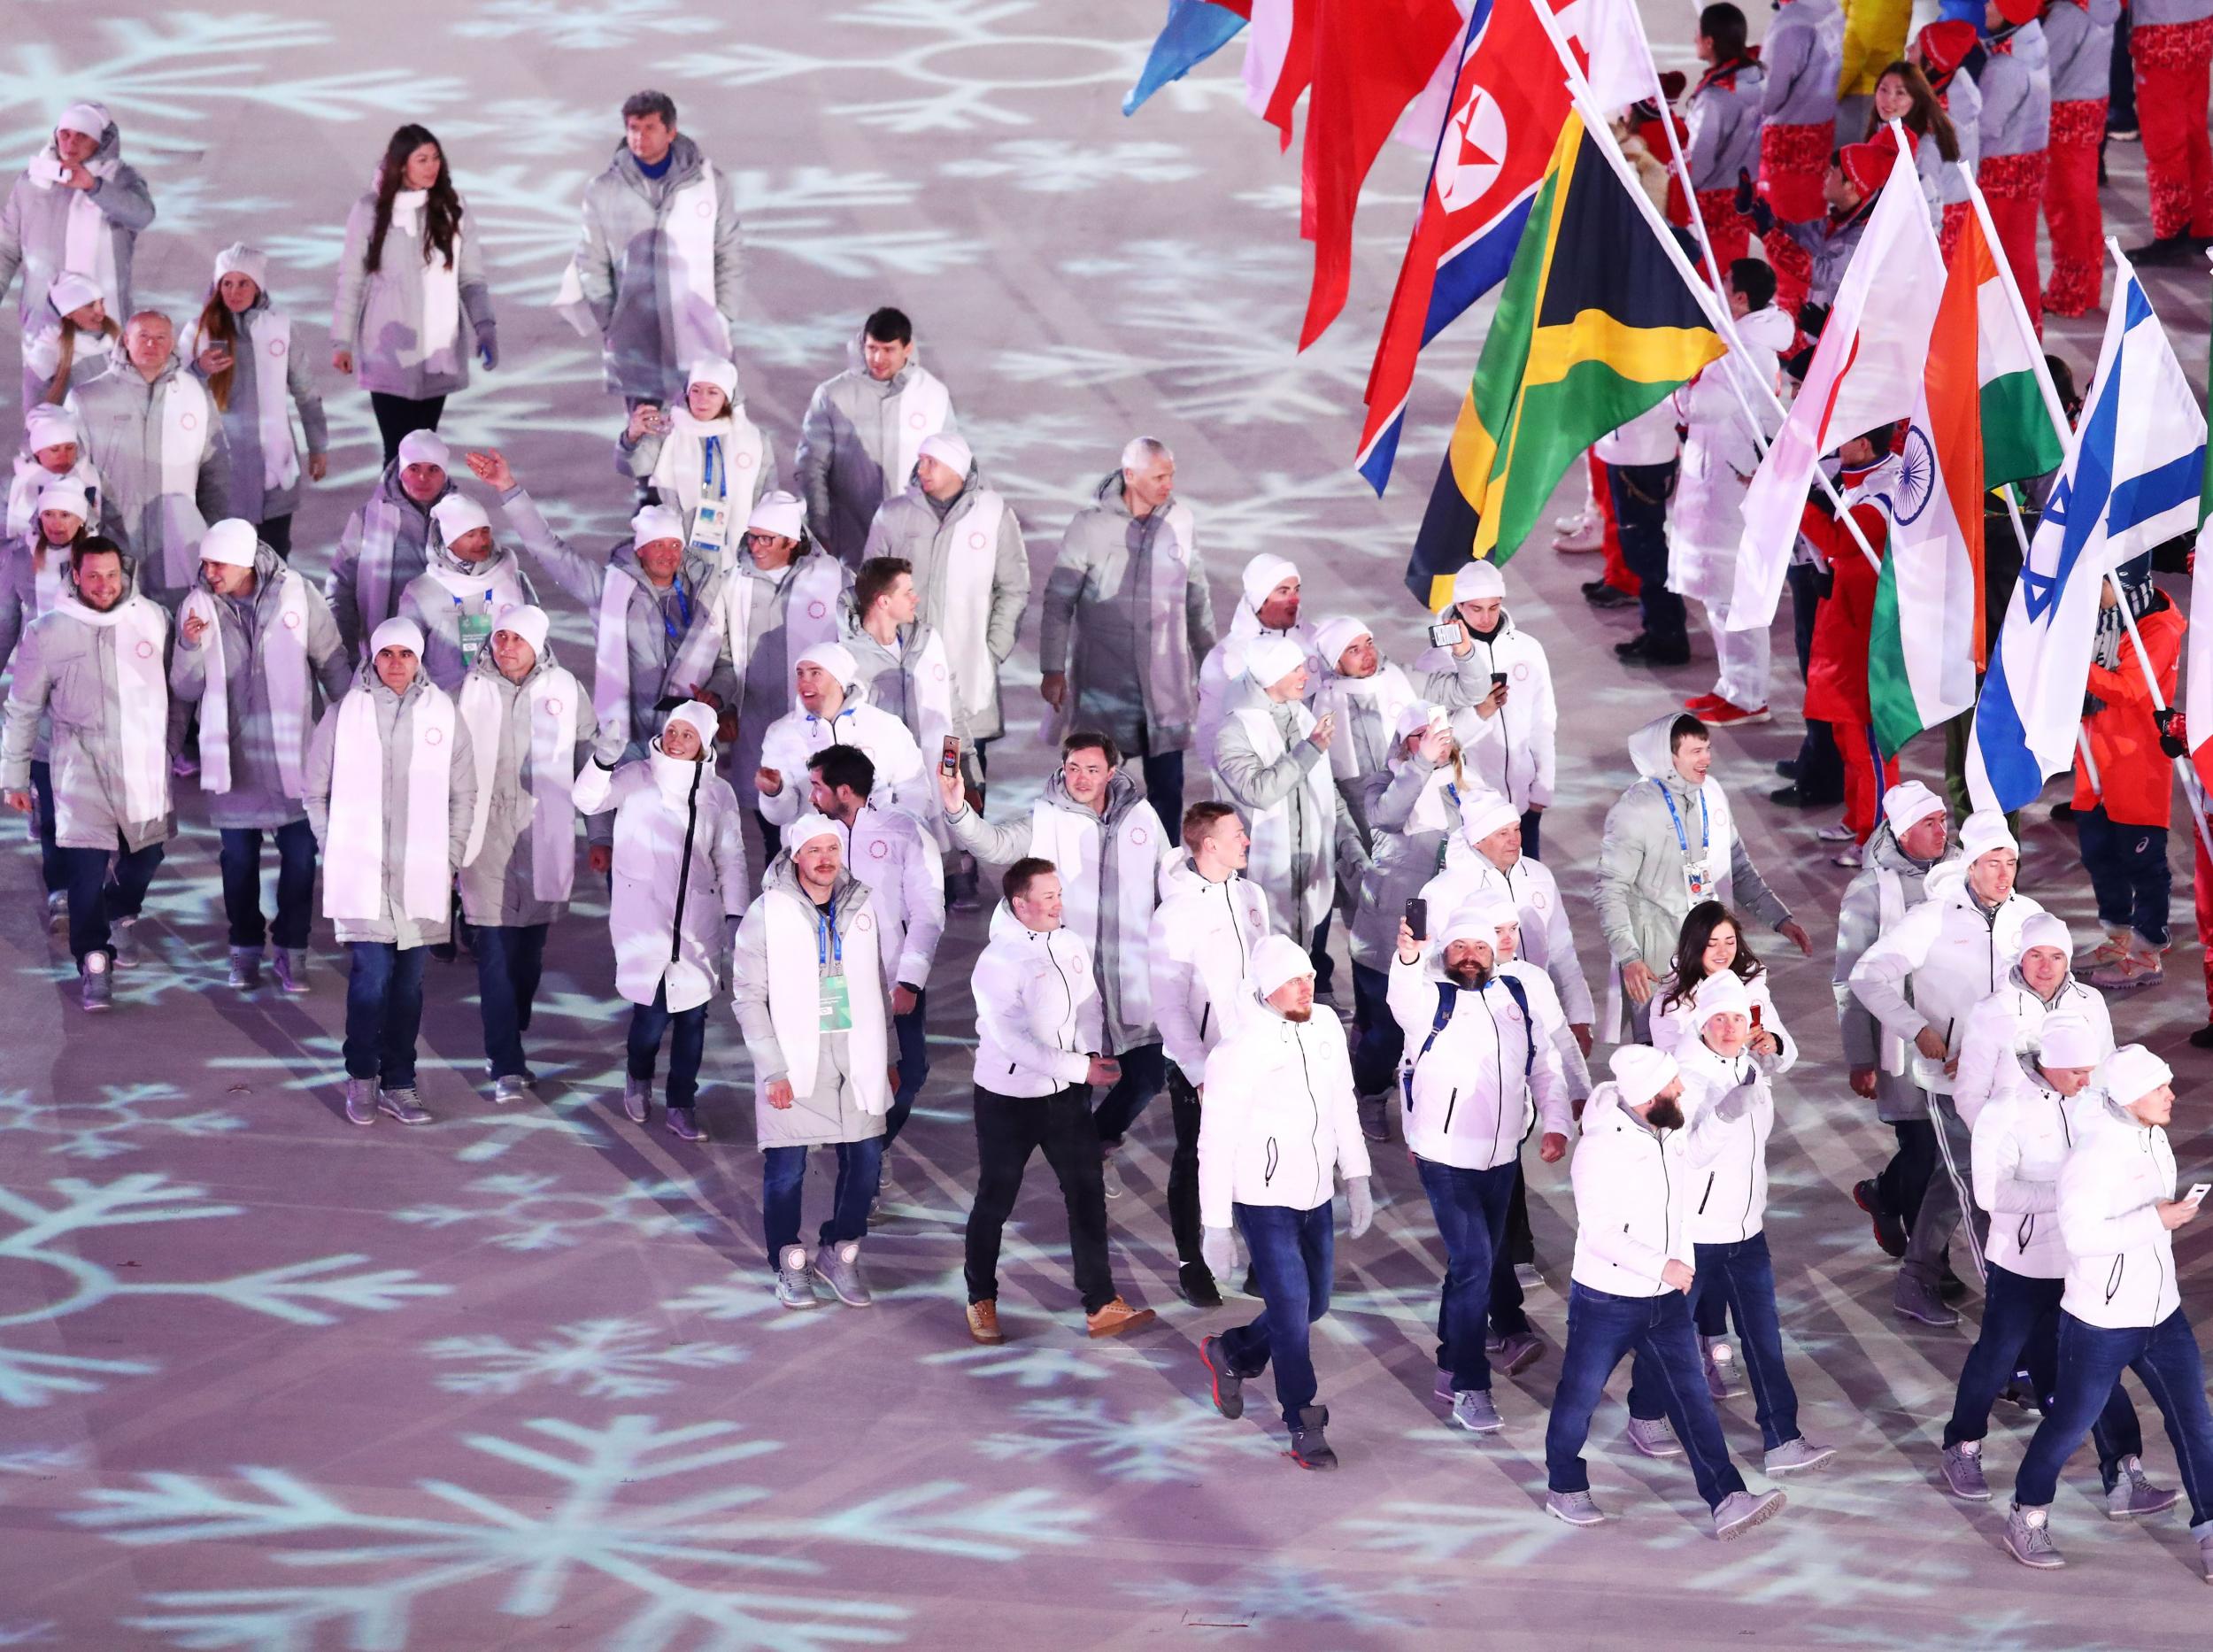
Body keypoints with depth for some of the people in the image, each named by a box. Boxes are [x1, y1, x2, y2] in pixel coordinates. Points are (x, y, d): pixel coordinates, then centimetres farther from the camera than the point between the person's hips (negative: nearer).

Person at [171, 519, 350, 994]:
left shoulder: (297, 595, -9)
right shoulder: (197, 607, -5)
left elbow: (333, 664, 3)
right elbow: (185, 691, -4)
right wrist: (190, 648, -22)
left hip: (294, 752, -1)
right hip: (232, 753, 1)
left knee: (300, 853, 3)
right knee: (239, 857, 7)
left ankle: (291, 950, 15)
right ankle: (245, 949, 22)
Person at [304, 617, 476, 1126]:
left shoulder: (443, 714, 3)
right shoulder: (344, 715, -1)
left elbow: (463, 794, 11)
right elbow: (316, 792, 8)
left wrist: (450, 857, 5)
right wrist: (336, 851, 3)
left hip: (422, 875, 2)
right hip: (362, 874, -2)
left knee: (408, 983, 8)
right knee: (372, 974, -9)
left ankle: (398, 1084, 18)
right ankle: (361, 1077, 8)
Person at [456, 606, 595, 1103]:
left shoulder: (565, 690, 2)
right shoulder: (469, 690, -1)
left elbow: (592, 762, 12)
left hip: (543, 837, 2)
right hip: (486, 837, -2)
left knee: (529, 950, 10)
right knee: (495, 951, -8)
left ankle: (507, 1048, 26)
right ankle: (507, 1066, -9)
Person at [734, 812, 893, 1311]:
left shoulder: (860, 907, 7)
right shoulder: (768, 914, -5)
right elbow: (749, 998, -6)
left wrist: (887, 1058, 14)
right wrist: (773, 1069, -12)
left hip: (855, 1058, 3)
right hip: (795, 1059, -3)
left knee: (866, 1159, 1)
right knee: (786, 1168, -1)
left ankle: (840, 1253, 20)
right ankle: (791, 1264, 17)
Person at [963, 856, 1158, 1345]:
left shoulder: (1071, 947, 0)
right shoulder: (997, 963, -19)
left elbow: (1088, 1006, 11)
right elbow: (1013, 1038, -26)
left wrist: (1095, 1055, -8)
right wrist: (1078, 1067, -27)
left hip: (1066, 1094, 5)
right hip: (1008, 1098, -5)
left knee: (1087, 1195, 3)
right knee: (995, 1201, 9)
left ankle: (1101, 1306, 7)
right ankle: (982, 1301, 26)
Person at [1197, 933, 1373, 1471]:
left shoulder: (1326, 1028, -1)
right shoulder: (1240, 1051, -19)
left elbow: (1343, 1105, 13)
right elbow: (1216, 1141, -15)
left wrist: (1357, 1179, 13)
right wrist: (1215, 1226, -13)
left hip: (1317, 1197, 7)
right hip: (1264, 1201, -7)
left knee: (1313, 1304, 15)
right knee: (1292, 1310, -3)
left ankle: (1231, 1352, 41)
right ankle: (1305, 1428, 11)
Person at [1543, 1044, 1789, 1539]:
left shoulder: (1667, 1134, 1)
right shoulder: (1600, 1149, -23)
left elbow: (1694, 1153, 22)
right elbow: (1600, 1233, -25)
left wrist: (1724, 1114, 5)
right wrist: (1662, 1266, -28)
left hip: (1666, 1299, 7)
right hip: (1607, 1301, -7)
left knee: (1692, 1397, 1)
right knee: (1580, 1396, 10)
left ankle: (1726, 1501, -3)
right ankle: (1564, 1489, 30)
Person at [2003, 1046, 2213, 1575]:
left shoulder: (2154, 1140, 2)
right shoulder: (2092, 1158, -24)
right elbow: (2079, 1234, -32)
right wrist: (2156, 1220, -31)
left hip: (2162, 1315, 7)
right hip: (2101, 1327, -7)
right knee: (2070, 1425, 10)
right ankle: (2027, 1519, 30)